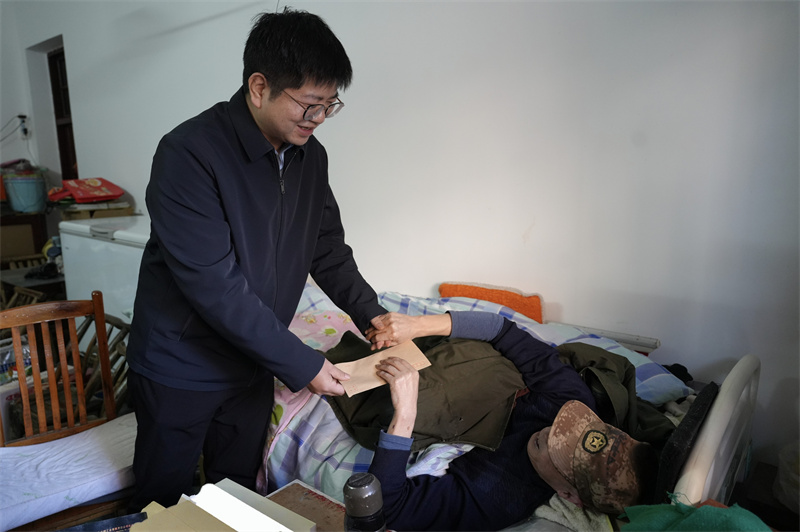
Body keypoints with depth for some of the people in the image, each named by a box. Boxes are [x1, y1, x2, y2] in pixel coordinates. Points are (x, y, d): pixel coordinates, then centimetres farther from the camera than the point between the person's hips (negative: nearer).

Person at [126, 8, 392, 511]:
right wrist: (301, 364, -23)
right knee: (163, 503, 19)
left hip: (252, 367, 5)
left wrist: (370, 313, -6)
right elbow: (215, 287, -28)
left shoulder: (311, 156, -3)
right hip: (180, 371, -5)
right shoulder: (190, 154, -24)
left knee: (238, 498, 21)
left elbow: (328, 247, 7)